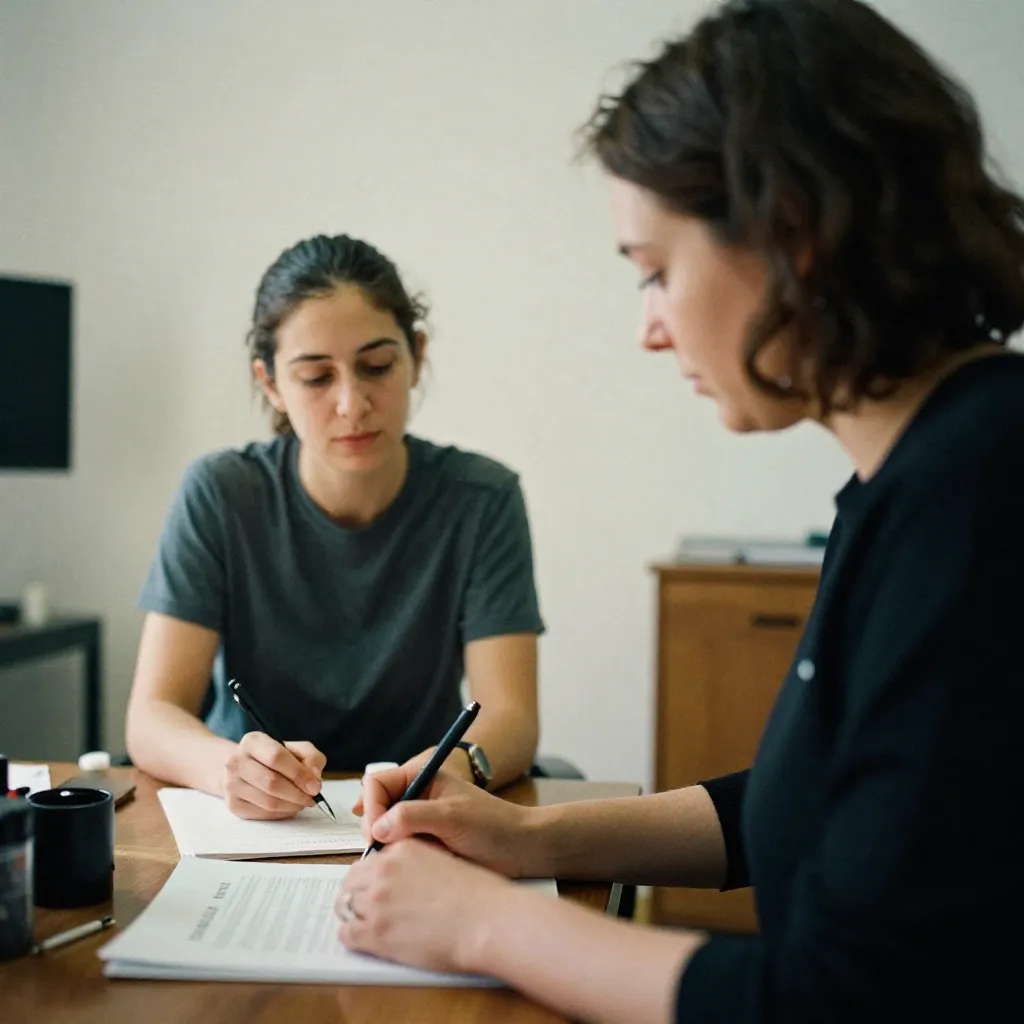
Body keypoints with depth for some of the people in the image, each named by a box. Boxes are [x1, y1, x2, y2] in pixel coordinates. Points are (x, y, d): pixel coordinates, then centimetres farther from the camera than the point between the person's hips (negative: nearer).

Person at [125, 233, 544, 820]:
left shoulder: (480, 500, -7)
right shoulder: (220, 494, -8)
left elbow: (512, 718, -12)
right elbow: (151, 717, -12)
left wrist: (457, 765, -35)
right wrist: (230, 768, -34)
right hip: (246, 822, 1)